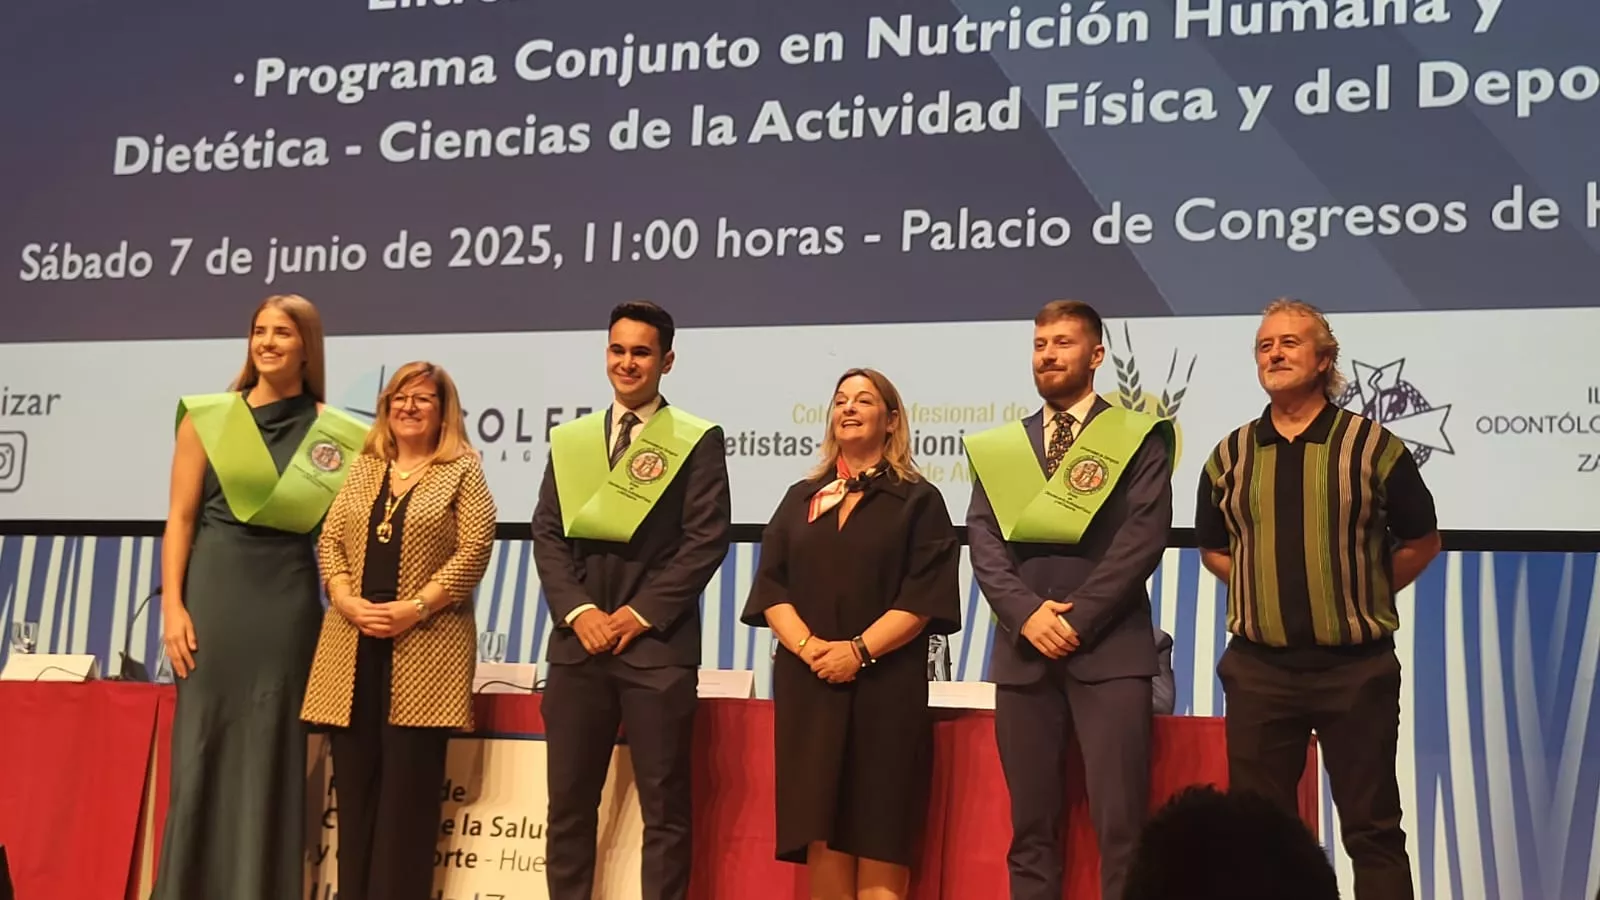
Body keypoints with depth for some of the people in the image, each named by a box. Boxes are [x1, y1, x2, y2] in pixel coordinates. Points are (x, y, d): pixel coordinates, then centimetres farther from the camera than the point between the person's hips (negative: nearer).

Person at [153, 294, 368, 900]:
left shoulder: (337, 434, 5)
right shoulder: (207, 417, 2)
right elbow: (181, 516, 0)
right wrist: (172, 606, -7)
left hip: (288, 599, 1)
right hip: (214, 590, -1)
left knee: (272, 752, 3)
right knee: (203, 747, 2)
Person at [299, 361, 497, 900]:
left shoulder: (462, 471, 3)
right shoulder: (363, 467, 16)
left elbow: (475, 550, -7)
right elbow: (330, 540, 11)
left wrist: (416, 607, -15)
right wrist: (346, 599, -7)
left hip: (424, 645, -4)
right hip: (353, 643, 4)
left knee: (408, 786, -4)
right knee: (354, 784, 4)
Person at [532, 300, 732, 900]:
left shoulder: (698, 441, 2)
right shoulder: (570, 439, 14)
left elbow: (706, 540, -5)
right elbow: (548, 534, 8)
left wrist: (642, 613, -11)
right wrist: (579, 611, -7)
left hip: (657, 644, -4)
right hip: (577, 642, 4)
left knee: (664, 807, 0)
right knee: (568, 804, 6)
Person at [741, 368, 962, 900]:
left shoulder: (918, 501, 5)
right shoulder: (801, 498, 16)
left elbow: (924, 596, -6)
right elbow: (770, 585, 7)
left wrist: (859, 650, -17)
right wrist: (807, 645, -11)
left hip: (885, 688, -3)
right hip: (808, 687, 3)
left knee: (878, 837, -4)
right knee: (821, 836, 1)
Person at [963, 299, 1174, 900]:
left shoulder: (1138, 437, 5)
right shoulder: (1000, 445, 15)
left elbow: (1145, 536, -6)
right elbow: (984, 542, 6)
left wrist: (1077, 617, -12)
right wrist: (1027, 613, -10)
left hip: (1110, 650, -3)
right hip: (1023, 652, 3)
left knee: (1121, 826, -8)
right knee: (1031, 827, 5)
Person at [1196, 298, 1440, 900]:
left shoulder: (1373, 447, -1)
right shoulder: (1229, 457, 7)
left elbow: (1422, 541, 8)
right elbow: (1212, 549, 19)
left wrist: (1362, 596, 3)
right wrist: (1265, 590, 7)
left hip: (1355, 666, -3)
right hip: (1257, 668, 3)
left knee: (1372, 826, 3)